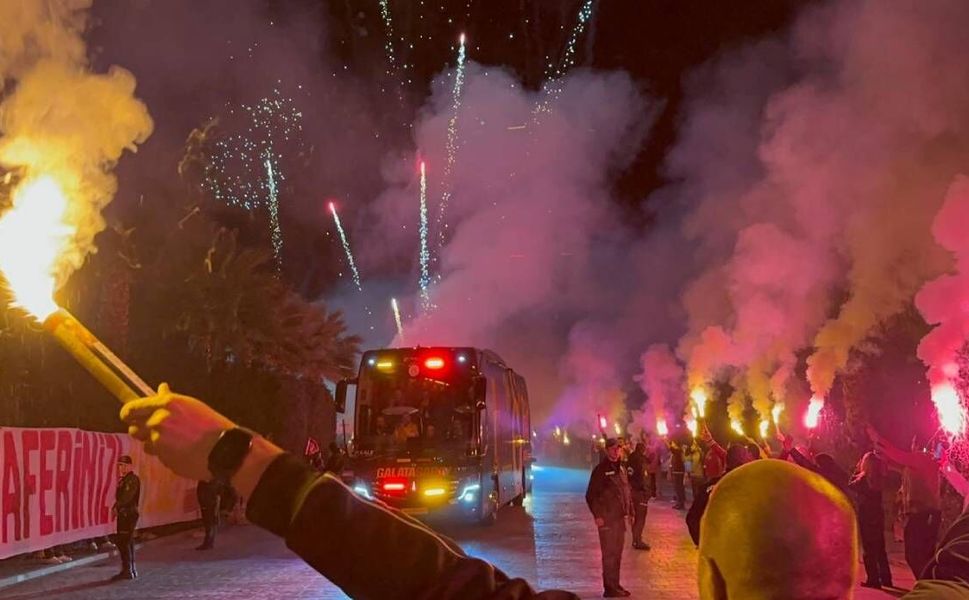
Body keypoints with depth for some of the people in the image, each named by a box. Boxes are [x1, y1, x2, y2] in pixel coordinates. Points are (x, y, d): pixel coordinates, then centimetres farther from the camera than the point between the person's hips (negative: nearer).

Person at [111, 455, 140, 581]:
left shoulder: (132, 479, -13)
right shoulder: (124, 479, 17)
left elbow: (127, 497, -21)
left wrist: (116, 507, -13)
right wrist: (116, 507, 2)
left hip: (129, 514, -10)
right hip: (123, 514, 10)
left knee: (123, 542, -11)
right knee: (127, 542, 14)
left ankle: (127, 571, -8)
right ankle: (131, 570, 22)